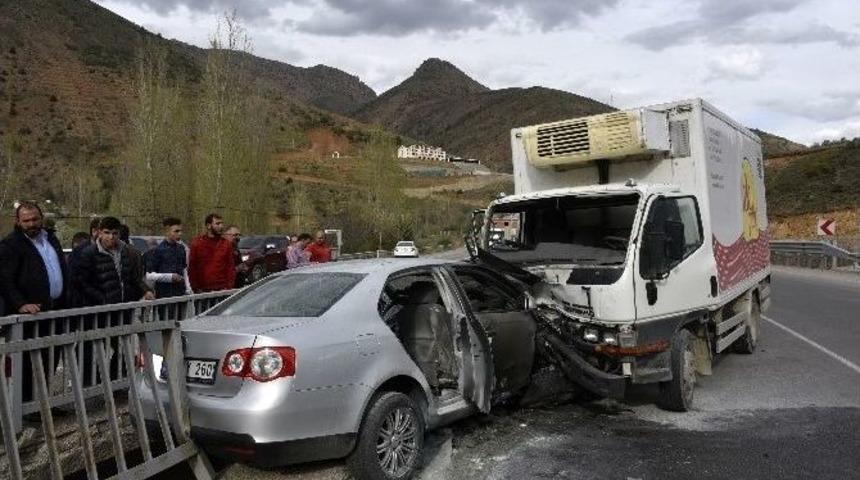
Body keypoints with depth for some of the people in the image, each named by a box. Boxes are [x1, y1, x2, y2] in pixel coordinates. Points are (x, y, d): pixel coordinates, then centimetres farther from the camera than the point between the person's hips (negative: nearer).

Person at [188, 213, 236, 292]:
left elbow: (231, 267, 7)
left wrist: (229, 287, -4)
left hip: (222, 290, 1)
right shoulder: (197, 243, 2)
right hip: (203, 290, -1)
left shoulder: (227, 244, 7)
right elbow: (192, 268, 2)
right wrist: (196, 288, -5)